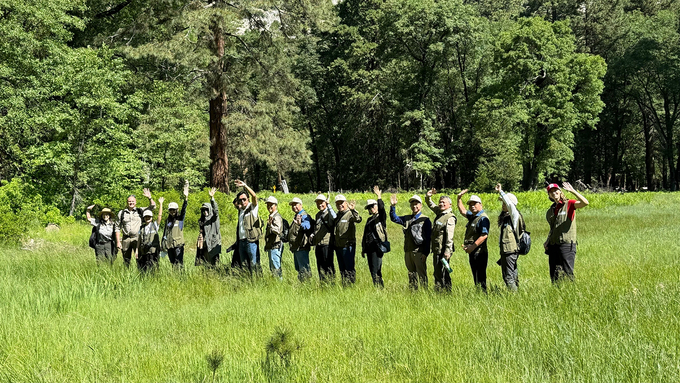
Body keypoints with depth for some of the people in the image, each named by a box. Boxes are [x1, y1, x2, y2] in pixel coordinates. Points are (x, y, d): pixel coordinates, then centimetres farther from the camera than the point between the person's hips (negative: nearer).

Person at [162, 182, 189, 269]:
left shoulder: (180, 218, 2)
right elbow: (165, 233, 18)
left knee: (179, 263, -12)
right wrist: (162, 244, 14)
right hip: (169, 245, 5)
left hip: (178, 244, -4)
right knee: (173, 263, 8)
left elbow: (183, 209, -14)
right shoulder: (167, 220, 14)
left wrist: (186, 198, -28)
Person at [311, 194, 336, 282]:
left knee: (328, 265, -7)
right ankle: (322, 282, 15)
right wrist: (312, 235, 11)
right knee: (320, 266, 9)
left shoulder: (329, 214, -5)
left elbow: (334, 217, -31)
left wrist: (328, 205, -29)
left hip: (327, 244, -8)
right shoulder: (318, 215, 19)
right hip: (318, 244, 8)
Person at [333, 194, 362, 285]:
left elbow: (358, 219, -30)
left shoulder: (350, 214, -9)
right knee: (342, 269, 13)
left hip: (347, 246, -8)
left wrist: (352, 210, -45)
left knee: (349, 269, -6)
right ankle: (344, 286, 19)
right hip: (338, 246, 8)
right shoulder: (338, 215, 15)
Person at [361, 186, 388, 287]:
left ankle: (380, 288, -12)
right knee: (372, 271, 8)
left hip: (377, 247, -8)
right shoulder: (369, 219, 22)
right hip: (369, 248, 8)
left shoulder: (381, 217, 0)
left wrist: (379, 197, -29)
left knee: (376, 271, -14)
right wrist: (363, 248, 23)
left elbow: (382, 209, -23)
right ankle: (377, 288, 15)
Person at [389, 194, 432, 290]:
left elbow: (428, 238, -4)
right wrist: (392, 206, 2)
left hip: (419, 252, -6)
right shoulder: (407, 219, 16)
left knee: (422, 274, -7)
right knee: (411, 274, 11)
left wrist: (425, 253, -12)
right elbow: (394, 218, 18)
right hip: (408, 252, 6)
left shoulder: (425, 220, -1)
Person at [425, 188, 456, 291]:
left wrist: (447, 251, -23)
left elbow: (450, 236, -18)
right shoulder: (439, 213, 14)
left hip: (443, 250, -9)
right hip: (436, 249, 9)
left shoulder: (450, 218, -12)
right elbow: (430, 204, 29)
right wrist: (428, 196, 8)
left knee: (443, 273, -8)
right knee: (437, 273, 13)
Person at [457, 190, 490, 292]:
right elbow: (462, 211, 35)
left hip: (479, 253, -10)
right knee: (475, 277, 12)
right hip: (472, 253, 10)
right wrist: (459, 198, 25)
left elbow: (484, 235, -22)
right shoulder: (472, 216, 16)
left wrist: (473, 246, -26)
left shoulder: (483, 218, -13)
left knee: (480, 278, -9)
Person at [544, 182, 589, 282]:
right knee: (555, 277, 6)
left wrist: (572, 191, -24)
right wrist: (547, 242, 10)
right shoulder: (550, 211, 17)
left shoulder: (569, 204, -1)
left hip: (567, 245, -6)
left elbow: (585, 203, -19)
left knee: (567, 274, -8)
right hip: (553, 246, 6)